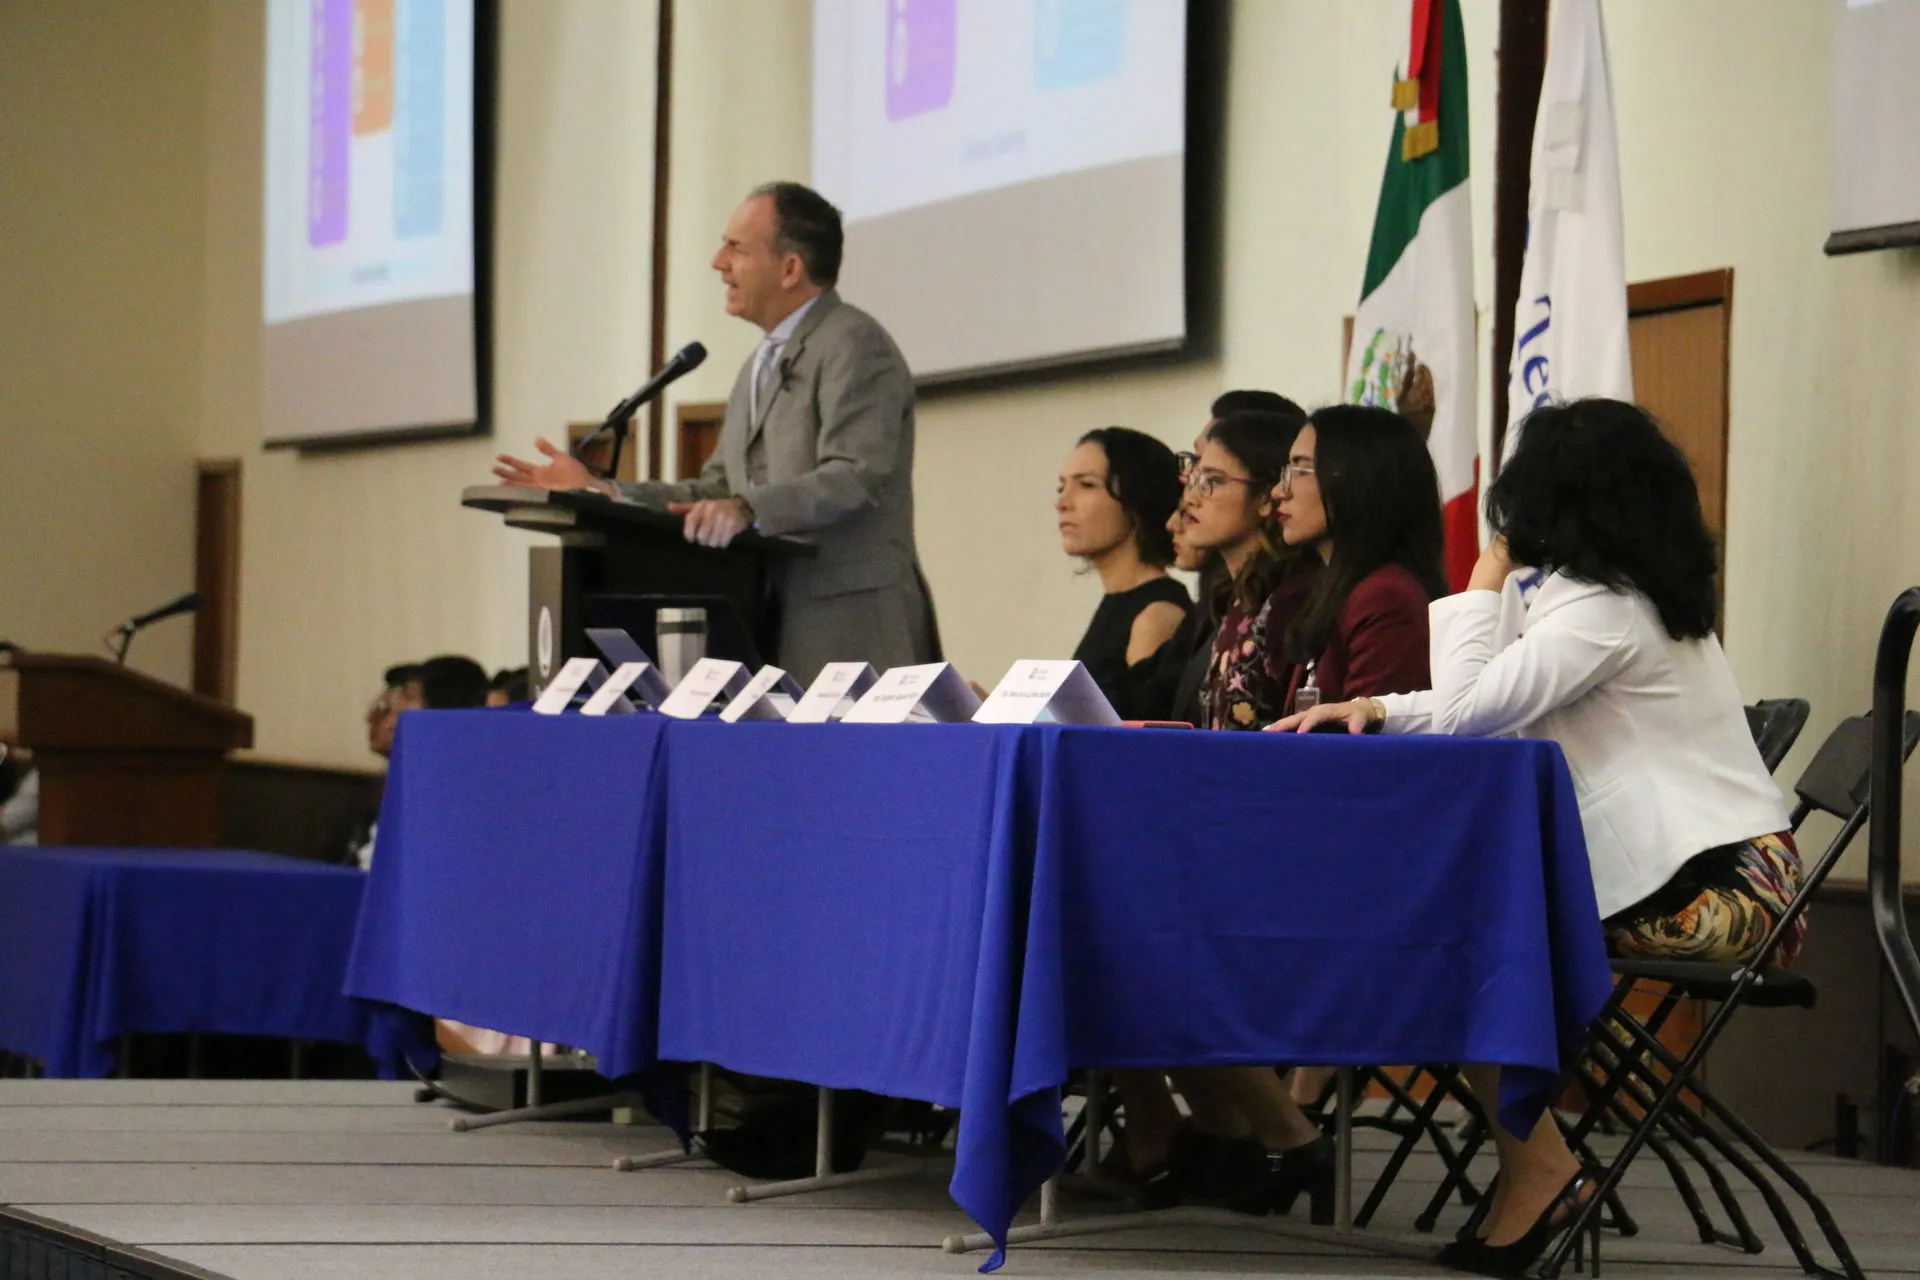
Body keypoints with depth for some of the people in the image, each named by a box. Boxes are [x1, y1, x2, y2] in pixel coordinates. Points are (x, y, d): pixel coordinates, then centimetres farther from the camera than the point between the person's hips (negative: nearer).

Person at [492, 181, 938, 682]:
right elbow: (715, 493, 21)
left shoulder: (855, 345, -8)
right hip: (781, 631, 9)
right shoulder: (761, 367, 23)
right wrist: (599, 491, 10)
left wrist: (747, 510, -34)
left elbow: (854, 477, -20)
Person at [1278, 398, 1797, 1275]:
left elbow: (1461, 713, -18)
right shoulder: (1623, 591, 16)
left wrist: (1486, 584, -5)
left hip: (1709, 891, -10)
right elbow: (1484, 708, 18)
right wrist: (1376, 709, 3)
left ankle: (1535, 1168, -4)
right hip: (1702, 868, 10)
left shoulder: (1604, 611, -16)